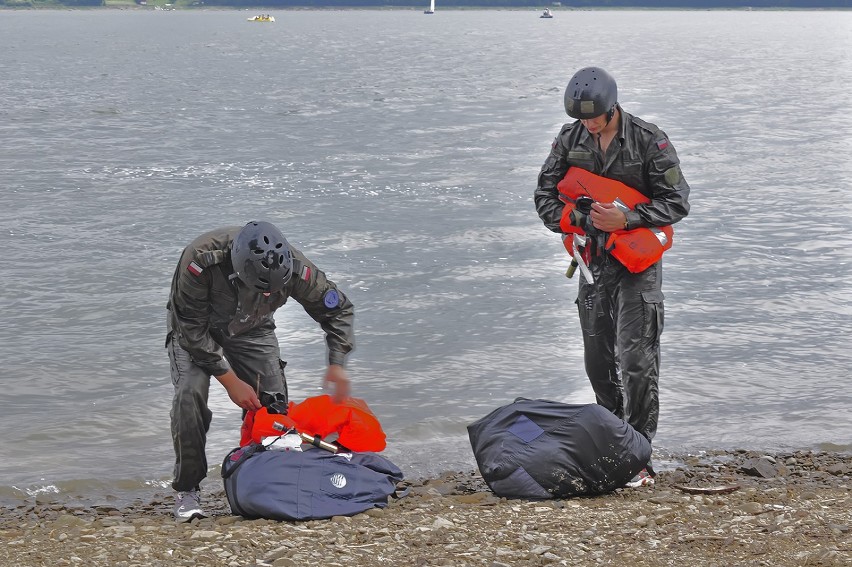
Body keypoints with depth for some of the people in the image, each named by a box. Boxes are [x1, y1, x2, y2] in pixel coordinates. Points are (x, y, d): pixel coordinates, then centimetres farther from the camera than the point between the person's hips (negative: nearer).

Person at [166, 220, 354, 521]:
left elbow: (338, 309, -12)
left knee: (272, 401, -13)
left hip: (252, 331, 3)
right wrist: (231, 381, -28)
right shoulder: (200, 260, -40)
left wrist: (337, 364, -23)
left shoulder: (295, 268, -30)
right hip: (195, 330, -3)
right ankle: (187, 491, -14)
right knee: (190, 392, -25)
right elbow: (193, 329, -30)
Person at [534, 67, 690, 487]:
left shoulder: (649, 141, -10)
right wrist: (577, 220, -12)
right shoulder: (570, 138, 3)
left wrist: (626, 220, -22)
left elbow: (676, 201, -9)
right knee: (598, 361, 10)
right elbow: (545, 193, 7)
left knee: (636, 361, -11)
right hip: (594, 260, 5)